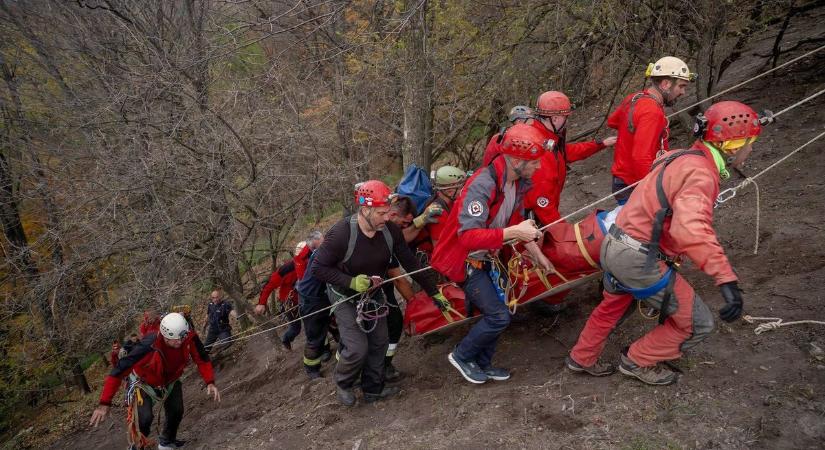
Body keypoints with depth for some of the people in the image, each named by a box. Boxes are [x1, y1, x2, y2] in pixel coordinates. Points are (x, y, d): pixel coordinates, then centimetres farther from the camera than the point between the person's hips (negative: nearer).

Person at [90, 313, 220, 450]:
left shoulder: (189, 339, -30)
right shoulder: (149, 346, -41)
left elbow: (202, 359, -15)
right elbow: (119, 370, -37)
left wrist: (210, 382, -28)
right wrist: (104, 403, -37)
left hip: (170, 381, 4)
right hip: (145, 383, -4)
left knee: (176, 412, 0)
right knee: (145, 418, -18)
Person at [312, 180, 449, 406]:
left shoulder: (390, 230, -16)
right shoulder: (341, 234, -31)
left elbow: (410, 263, -7)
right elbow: (318, 268, -22)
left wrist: (434, 292, -3)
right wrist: (351, 282, -31)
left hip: (374, 294, 5)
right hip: (345, 296, -5)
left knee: (379, 343, 8)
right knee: (358, 348, -10)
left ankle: (373, 389, 29)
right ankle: (342, 383, 20)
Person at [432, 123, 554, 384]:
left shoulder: (518, 181, -2)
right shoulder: (483, 184, -30)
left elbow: (517, 220, 14)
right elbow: (468, 236, -38)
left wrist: (538, 254, 17)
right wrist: (513, 233, -41)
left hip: (486, 257, 9)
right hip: (465, 260, -9)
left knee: (495, 312, 14)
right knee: (499, 316, -8)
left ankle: (482, 365, 33)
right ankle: (462, 356, 14)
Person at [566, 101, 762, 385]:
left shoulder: (681, 157, 9)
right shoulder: (700, 173, -20)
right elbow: (692, 230, -38)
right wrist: (727, 279, -42)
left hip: (615, 246, 10)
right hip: (639, 259, -10)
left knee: (613, 306, 33)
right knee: (697, 324, 6)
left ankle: (582, 359, 50)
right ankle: (638, 361, 24)